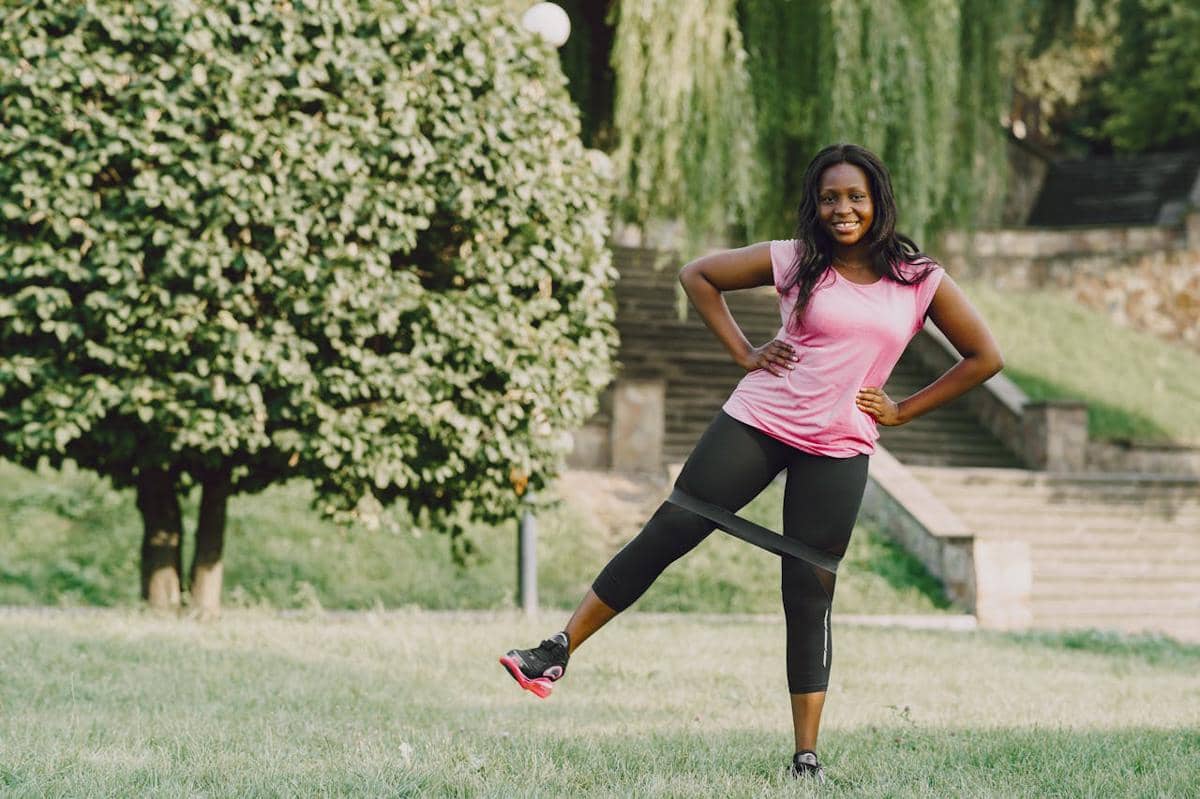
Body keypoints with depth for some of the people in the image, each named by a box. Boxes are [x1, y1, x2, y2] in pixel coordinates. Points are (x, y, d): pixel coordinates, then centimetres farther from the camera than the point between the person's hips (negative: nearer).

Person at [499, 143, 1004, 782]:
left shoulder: (920, 280, 1)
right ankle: (557, 653, 5)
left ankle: (807, 758, 5)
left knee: (809, 600, -1)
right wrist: (742, 352, 2)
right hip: (756, 423, 0)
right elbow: (698, 275, 12)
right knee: (668, 532, -3)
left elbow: (984, 357, 7)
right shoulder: (794, 262, 1)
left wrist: (902, 411, 3)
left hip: (838, 452, 0)